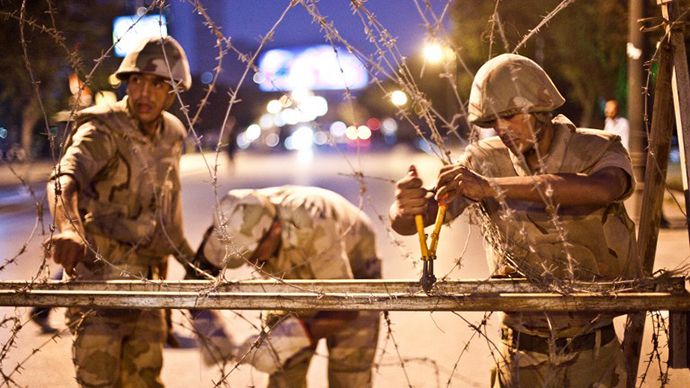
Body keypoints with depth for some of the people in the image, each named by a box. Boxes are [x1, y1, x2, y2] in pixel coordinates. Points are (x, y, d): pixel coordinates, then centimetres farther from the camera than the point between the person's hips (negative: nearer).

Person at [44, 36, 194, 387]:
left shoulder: (172, 135, 7)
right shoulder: (104, 130, -16)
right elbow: (64, 177, -36)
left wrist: (184, 250, 33)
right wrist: (70, 228, -57)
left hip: (144, 275, 6)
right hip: (98, 270, -6)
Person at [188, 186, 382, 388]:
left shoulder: (312, 227, -43)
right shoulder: (239, 224, -29)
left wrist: (291, 338, -52)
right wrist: (206, 328, -34)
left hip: (352, 268, -4)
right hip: (300, 275, 5)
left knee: (348, 369, -12)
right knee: (285, 368, -4)